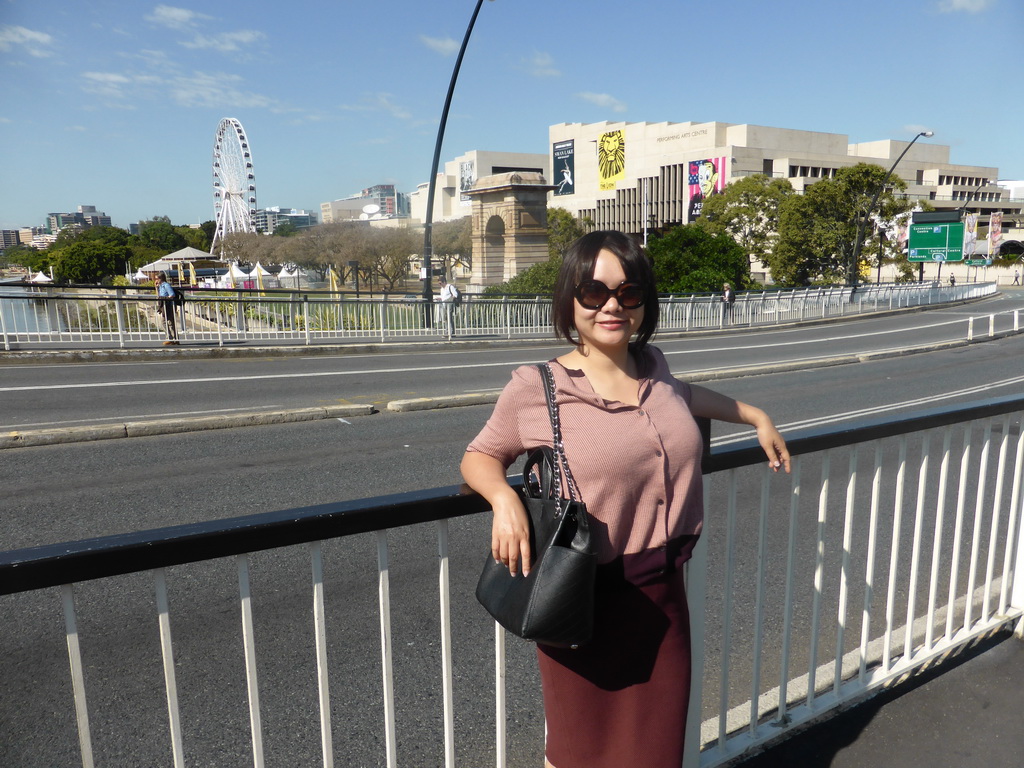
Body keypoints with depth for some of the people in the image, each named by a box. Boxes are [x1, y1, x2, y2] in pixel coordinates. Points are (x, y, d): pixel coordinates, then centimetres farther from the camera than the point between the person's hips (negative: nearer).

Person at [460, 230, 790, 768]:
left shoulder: (652, 365, 2)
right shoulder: (536, 389, -14)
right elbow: (479, 456, 0)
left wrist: (756, 417, 29)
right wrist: (503, 497, -20)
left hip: (663, 596, 5)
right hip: (587, 603, -4)